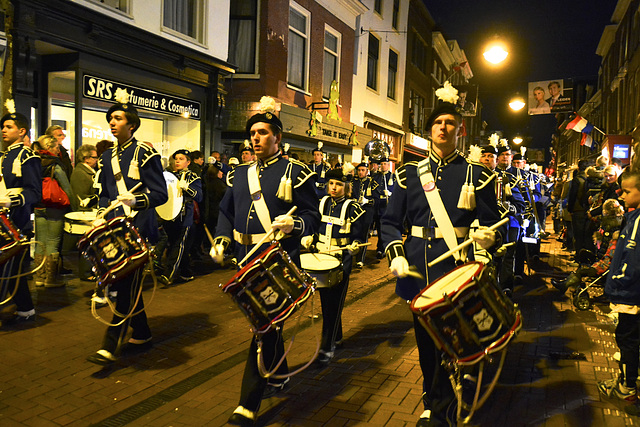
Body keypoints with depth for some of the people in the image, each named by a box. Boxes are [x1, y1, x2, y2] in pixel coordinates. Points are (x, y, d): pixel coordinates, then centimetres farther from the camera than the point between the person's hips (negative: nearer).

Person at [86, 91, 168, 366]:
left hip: (139, 227, -7)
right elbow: (105, 193, 21)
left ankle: (110, 347, -5)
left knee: (126, 284, -8)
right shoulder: (108, 157, 15)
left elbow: (161, 194, -10)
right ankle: (141, 334, 28)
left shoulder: (145, 153, -6)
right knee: (126, 283, 13)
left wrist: (136, 201, -25)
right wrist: (100, 217, 5)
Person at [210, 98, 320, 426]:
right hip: (247, 260, 6)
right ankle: (278, 376, 42)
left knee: (266, 327, -6)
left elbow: (313, 217, -6)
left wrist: (294, 224, -27)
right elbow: (226, 211, 18)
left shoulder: (295, 172, -5)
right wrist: (221, 239, 2)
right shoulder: (239, 174, 11)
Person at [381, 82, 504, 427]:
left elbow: (492, 223, 4)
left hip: (456, 271, -2)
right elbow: (391, 221, 7)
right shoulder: (410, 173, 8)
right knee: (424, 339, 14)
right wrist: (395, 255, -8)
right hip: (418, 268, 3)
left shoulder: (475, 175, 3)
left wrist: (488, 237, -18)